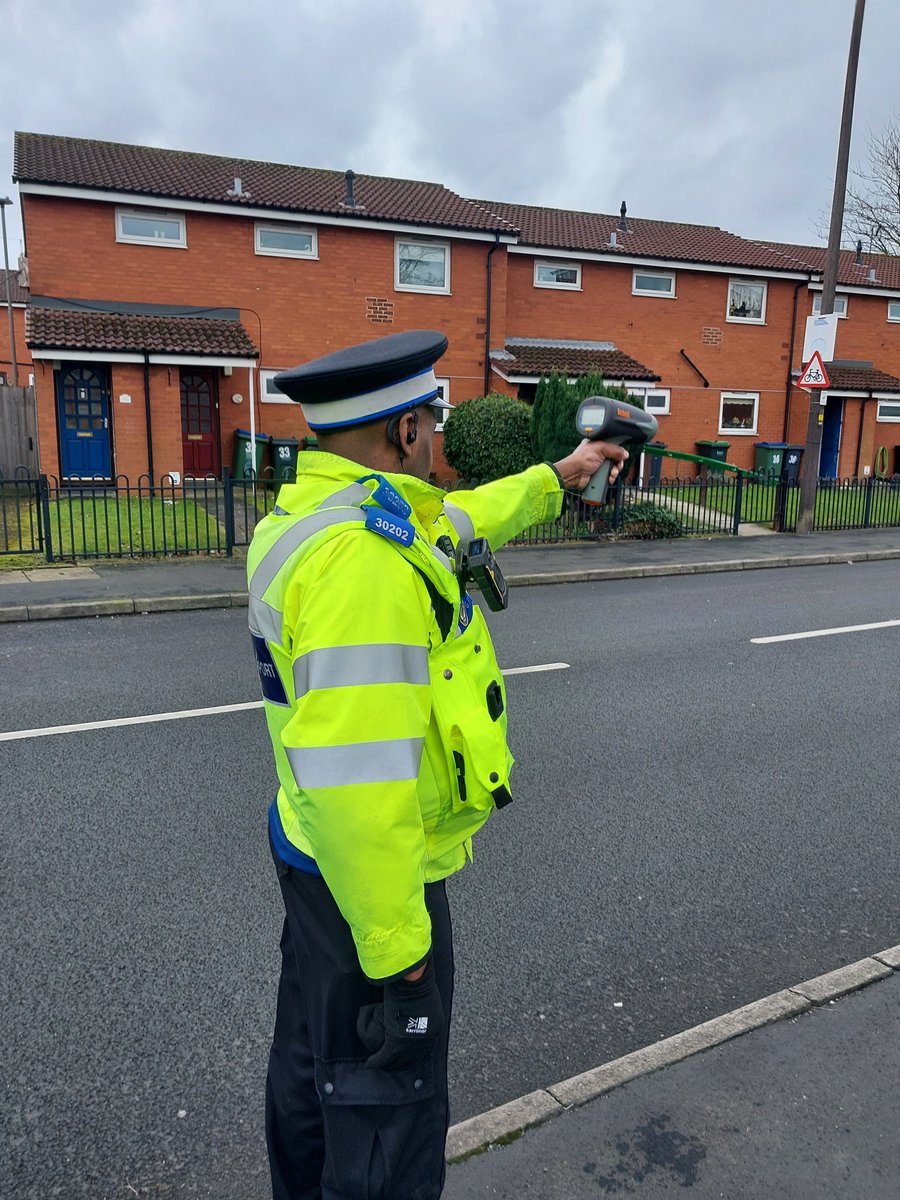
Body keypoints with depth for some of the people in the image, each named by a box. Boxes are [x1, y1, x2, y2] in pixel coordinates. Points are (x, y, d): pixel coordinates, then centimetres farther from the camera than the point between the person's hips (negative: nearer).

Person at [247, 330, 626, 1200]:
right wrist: (397, 943, -21)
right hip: (371, 875, -10)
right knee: (387, 1099, 13)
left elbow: (455, 522, 18)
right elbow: (355, 778, -33)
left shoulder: (309, 514, 1)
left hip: (310, 850, 10)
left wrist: (554, 478, 28)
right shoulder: (360, 556, -31)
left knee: (310, 1056, 28)